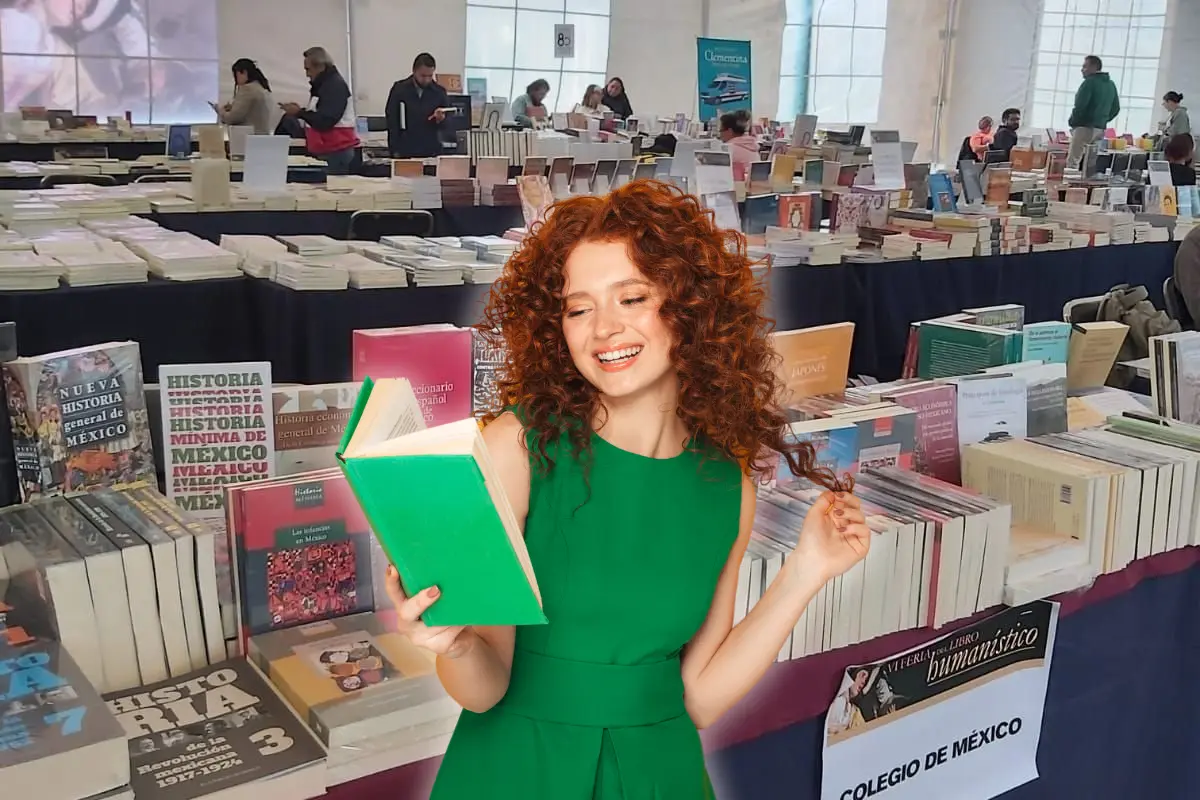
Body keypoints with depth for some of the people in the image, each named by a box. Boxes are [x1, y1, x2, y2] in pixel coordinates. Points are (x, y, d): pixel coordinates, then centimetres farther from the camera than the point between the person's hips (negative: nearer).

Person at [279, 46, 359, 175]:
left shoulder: (336, 85, -12)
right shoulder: (322, 85, 20)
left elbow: (324, 121, -21)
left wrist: (299, 113, -11)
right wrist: (299, 111, 10)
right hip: (325, 151, 10)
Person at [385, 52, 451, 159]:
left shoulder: (439, 92, 3)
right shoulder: (399, 89, 1)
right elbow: (391, 121, 2)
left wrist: (441, 119, -16)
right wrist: (395, 151, -4)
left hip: (432, 153, 1)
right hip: (405, 153, -1)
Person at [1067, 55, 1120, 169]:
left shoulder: (1090, 82, -9)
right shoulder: (1111, 84, 15)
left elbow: (1080, 106, -16)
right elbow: (1115, 108, 18)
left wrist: (1072, 122, -1)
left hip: (1085, 127, -8)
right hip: (1101, 129, 8)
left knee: (1072, 162, -10)